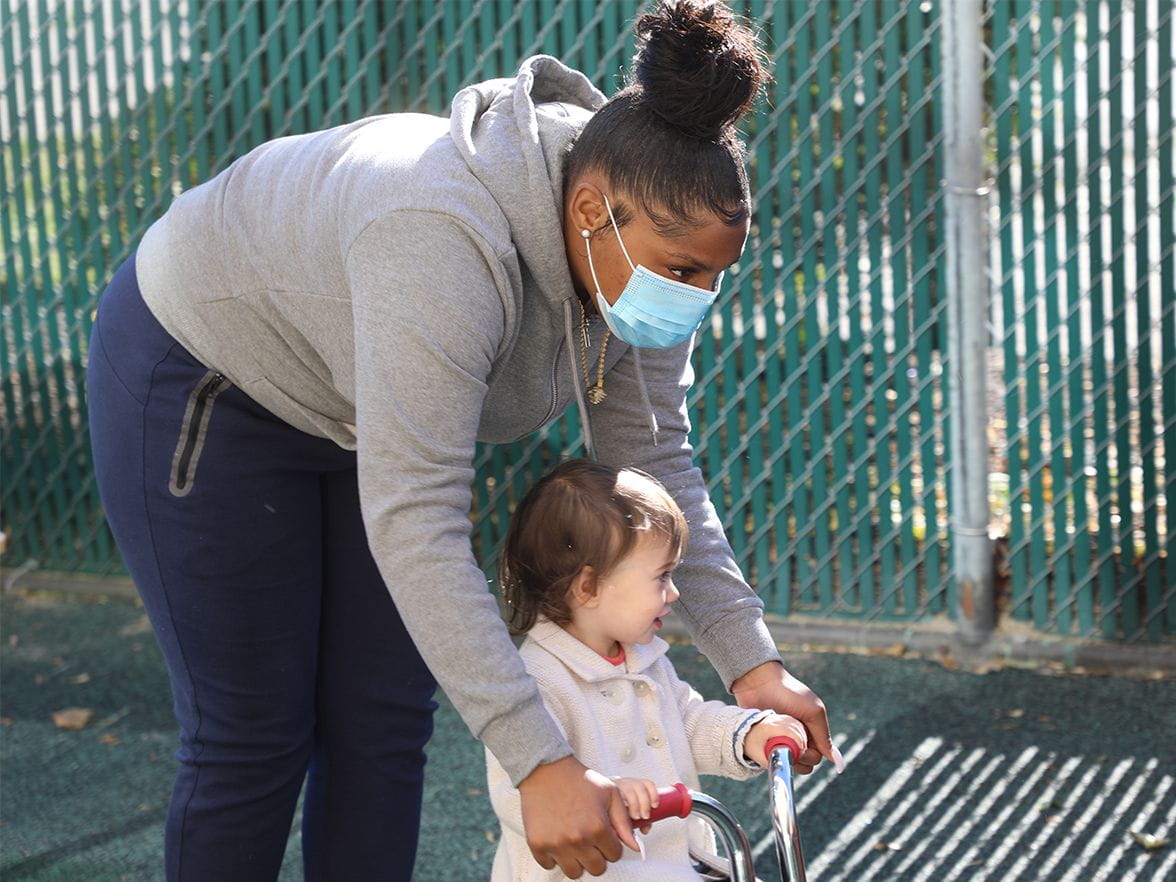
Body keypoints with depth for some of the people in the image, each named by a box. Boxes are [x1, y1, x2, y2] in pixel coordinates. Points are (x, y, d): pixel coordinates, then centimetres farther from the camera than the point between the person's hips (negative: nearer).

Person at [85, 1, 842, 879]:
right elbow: (412, 522, -46)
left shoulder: (636, 249, -18)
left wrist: (751, 660, -19)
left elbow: (657, 462, -9)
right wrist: (541, 764, -48)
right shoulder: (450, 242, -43)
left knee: (384, 729, 5)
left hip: (357, 412, 7)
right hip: (202, 384, -7)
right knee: (254, 739, -4)